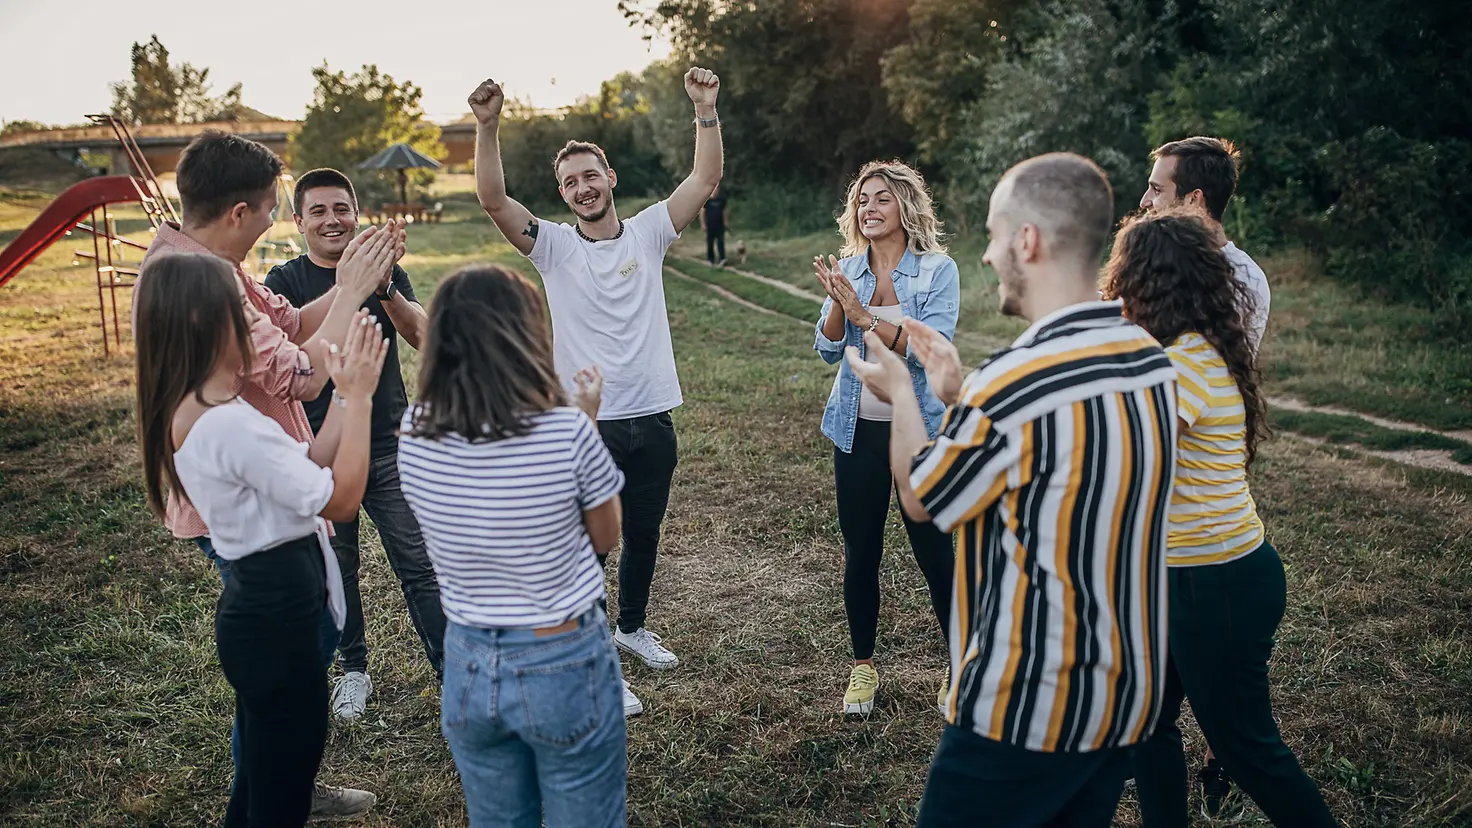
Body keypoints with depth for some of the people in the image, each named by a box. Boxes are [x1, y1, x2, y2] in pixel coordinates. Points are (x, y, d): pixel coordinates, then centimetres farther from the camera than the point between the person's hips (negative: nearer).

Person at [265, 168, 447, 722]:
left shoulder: (386, 271, 3)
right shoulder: (286, 280, -1)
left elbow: (422, 337, -14)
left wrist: (384, 288, -32)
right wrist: (346, 285, -42)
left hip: (389, 444, 0)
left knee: (419, 565, 0)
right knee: (336, 569, 12)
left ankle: (452, 671, 9)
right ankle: (353, 670, 32)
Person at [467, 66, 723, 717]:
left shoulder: (648, 234, 3)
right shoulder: (554, 246, -2)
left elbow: (706, 179, -5)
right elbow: (493, 199, -15)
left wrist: (706, 109, -16)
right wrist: (487, 126, -28)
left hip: (652, 420, 3)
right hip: (585, 426, -3)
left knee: (643, 534, 19)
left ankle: (631, 626, 43)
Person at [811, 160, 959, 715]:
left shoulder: (937, 269, -7)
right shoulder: (848, 270, 3)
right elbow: (828, 350, -3)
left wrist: (865, 315, -27)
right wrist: (838, 305, -21)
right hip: (858, 430, 3)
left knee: (936, 554, 4)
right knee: (860, 555, 11)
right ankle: (863, 667, 29)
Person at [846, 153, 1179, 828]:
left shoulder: (1012, 384, -26)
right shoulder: (1153, 363, -2)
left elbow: (921, 499, -8)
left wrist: (901, 391, 7)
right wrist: (960, 397, 10)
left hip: (1027, 711, -7)